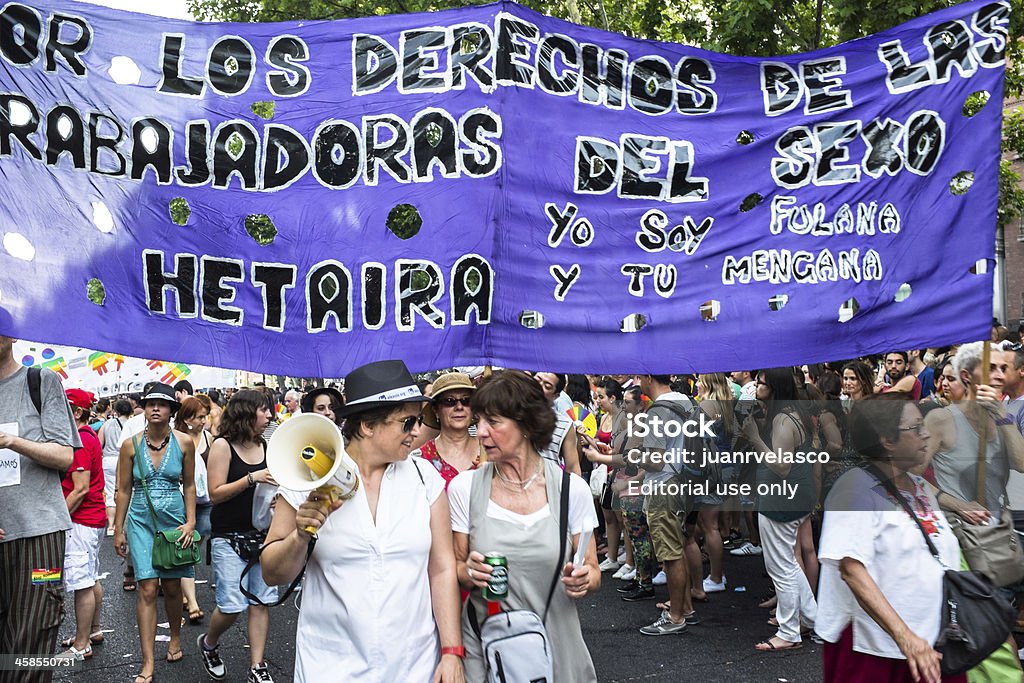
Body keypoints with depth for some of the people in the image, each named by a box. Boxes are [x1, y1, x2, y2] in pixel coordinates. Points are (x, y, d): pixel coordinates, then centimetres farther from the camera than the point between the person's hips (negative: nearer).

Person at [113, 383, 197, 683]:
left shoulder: (184, 443, -3)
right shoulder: (131, 445, -4)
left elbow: (189, 485, 5)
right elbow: (123, 490, 3)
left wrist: (190, 522, -3)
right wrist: (118, 530, 4)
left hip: (174, 519, 1)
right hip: (142, 521, -1)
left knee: (172, 588, 11)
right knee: (147, 590, -7)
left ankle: (175, 638, 38)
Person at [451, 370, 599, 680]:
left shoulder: (572, 489, -7)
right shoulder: (464, 488, -6)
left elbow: (593, 572, 2)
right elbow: (451, 571, 3)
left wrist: (583, 580, -19)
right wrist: (469, 572, -18)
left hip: (558, 648, 0)